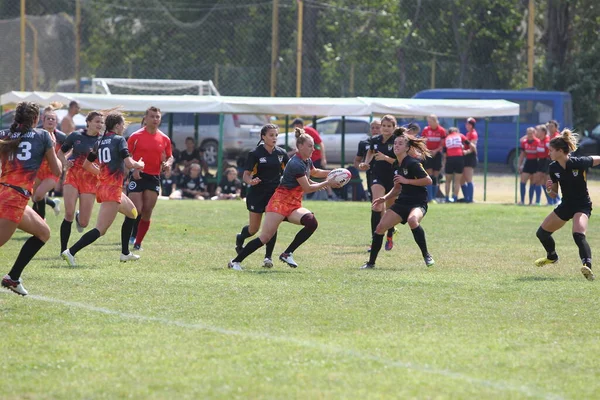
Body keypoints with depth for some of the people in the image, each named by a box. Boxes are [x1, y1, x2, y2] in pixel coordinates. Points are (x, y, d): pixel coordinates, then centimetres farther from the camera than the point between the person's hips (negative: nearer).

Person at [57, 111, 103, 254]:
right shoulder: (76, 136, 2)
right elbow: (61, 152, 16)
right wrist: (65, 162, -5)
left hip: (90, 181, 0)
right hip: (73, 176, 0)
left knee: (84, 223, -2)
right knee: (69, 214, -16)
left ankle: (79, 217, 38)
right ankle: (63, 250, -6)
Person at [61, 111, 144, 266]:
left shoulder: (100, 142, 12)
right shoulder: (119, 140, -9)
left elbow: (86, 165, 18)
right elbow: (129, 164, -18)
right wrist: (140, 164, 3)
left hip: (102, 186, 9)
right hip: (113, 188, -9)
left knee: (132, 213, 28)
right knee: (100, 230, -12)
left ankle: (125, 253, 31)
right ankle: (71, 252, -23)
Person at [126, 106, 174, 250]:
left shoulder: (164, 139, 8)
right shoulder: (136, 136, -3)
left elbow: (170, 156, 18)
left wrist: (168, 163, -5)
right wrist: (133, 168, -16)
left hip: (154, 178, 3)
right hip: (138, 176, -3)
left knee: (147, 212, 3)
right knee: (136, 210, -11)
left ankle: (138, 242, 13)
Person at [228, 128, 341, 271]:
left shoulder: (307, 161, 10)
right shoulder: (296, 164, -19)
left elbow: (314, 172, 34)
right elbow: (307, 188, -16)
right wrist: (327, 183, -8)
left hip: (294, 205, 8)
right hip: (280, 202, -8)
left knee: (312, 222, -20)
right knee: (265, 238, -13)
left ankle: (287, 254, -10)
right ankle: (235, 261, -1)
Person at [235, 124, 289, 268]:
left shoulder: (281, 153, 2)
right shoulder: (255, 154, -9)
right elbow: (246, 175, -11)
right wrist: (251, 181, -33)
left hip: (275, 193, 2)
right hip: (257, 194, -2)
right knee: (254, 229, 6)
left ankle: (268, 257, -4)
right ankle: (239, 238, 39)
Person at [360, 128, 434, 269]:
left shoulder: (412, 163, -14)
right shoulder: (397, 166, 11)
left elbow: (428, 180, -18)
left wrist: (406, 180, -19)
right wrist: (385, 198, 9)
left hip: (418, 203, -8)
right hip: (402, 202, 8)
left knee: (412, 220, -40)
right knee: (380, 227, -4)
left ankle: (427, 256, -24)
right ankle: (371, 263, 10)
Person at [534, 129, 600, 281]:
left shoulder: (579, 163, -22)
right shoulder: (553, 168, -6)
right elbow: (554, 194, 3)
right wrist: (549, 189, -19)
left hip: (582, 205, -7)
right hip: (566, 205, 7)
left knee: (578, 234, -34)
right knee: (542, 232, 17)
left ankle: (587, 266, -41)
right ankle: (552, 257, 43)